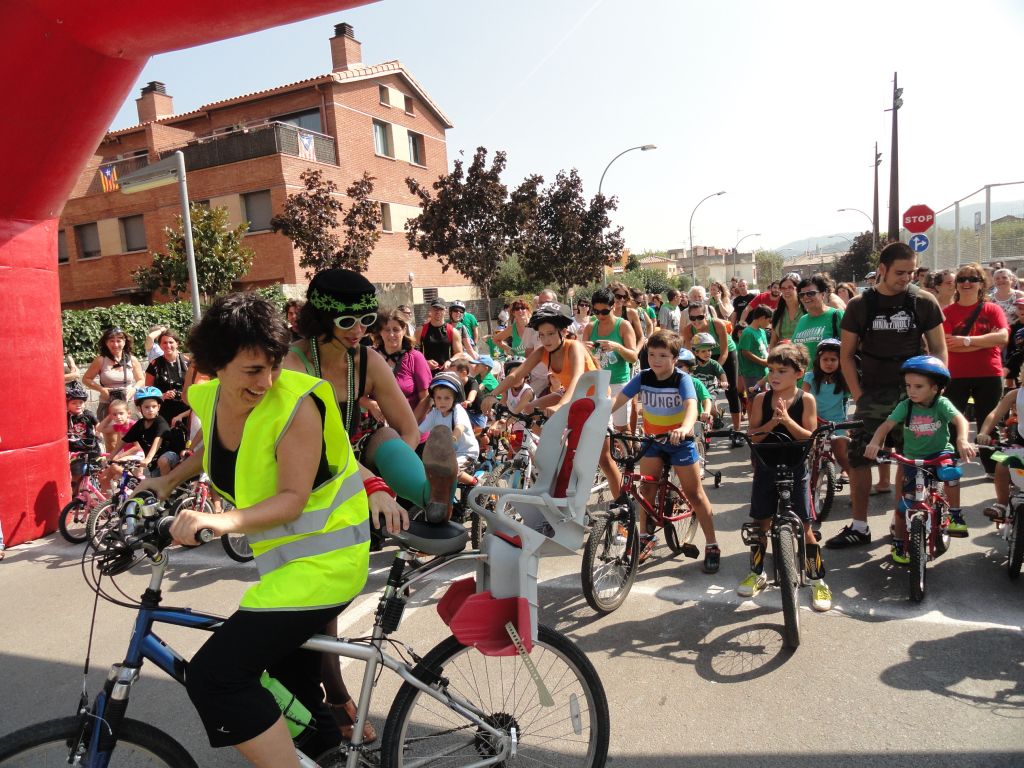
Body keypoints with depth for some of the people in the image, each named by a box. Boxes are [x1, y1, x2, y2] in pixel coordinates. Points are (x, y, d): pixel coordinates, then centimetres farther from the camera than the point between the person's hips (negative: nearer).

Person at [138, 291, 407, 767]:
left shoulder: (295, 403, -22)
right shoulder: (209, 399, 0)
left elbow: (292, 498, -25)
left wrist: (221, 521, -37)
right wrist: (169, 480, 15)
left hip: (324, 558, -9)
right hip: (283, 559, 9)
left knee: (214, 676, -17)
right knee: (288, 672, 29)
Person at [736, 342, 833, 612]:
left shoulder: (806, 400, -5)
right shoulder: (762, 399, -2)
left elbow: (809, 437, -11)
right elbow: (753, 436, -6)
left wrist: (786, 420, -24)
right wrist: (772, 422, -23)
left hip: (795, 471, -2)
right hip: (765, 469, 2)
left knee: (804, 527, 1)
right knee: (761, 523, 11)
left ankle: (818, 580, 15)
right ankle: (757, 573, 27)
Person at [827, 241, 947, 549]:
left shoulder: (923, 302, 0)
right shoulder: (861, 305, 1)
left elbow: (938, 349, 5)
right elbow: (846, 355, 4)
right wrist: (858, 395, -4)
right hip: (873, 394, 1)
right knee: (858, 457, -1)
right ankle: (859, 526, 11)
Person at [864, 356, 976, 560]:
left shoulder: (942, 404, -12)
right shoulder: (905, 406, -9)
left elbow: (960, 420, -27)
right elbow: (886, 425, -19)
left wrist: (962, 440, -47)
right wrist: (874, 442, -38)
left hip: (940, 453, -1)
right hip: (913, 458, 1)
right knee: (905, 502, -1)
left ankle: (955, 516, -15)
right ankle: (898, 543, 16)